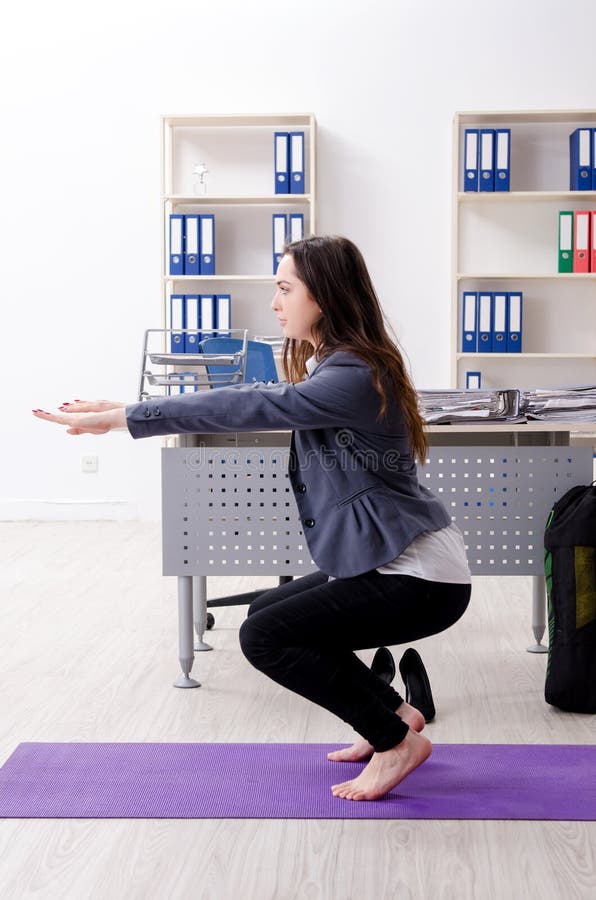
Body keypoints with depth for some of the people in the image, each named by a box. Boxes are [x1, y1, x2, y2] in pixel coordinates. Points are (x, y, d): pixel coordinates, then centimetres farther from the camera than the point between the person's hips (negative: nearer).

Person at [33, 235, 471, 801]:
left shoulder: (354, 378, -21)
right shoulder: (330, 366, 12)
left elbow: (246, 409, -27)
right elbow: (252, 397, 15)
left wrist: (122, 418, -22)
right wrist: (124, 411, 10)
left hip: (421, 578, -10)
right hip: (387, 563, 10)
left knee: (265, 637, -12)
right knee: (270, 614, 17)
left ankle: (397, 738, -1)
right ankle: (389, 715, 21)